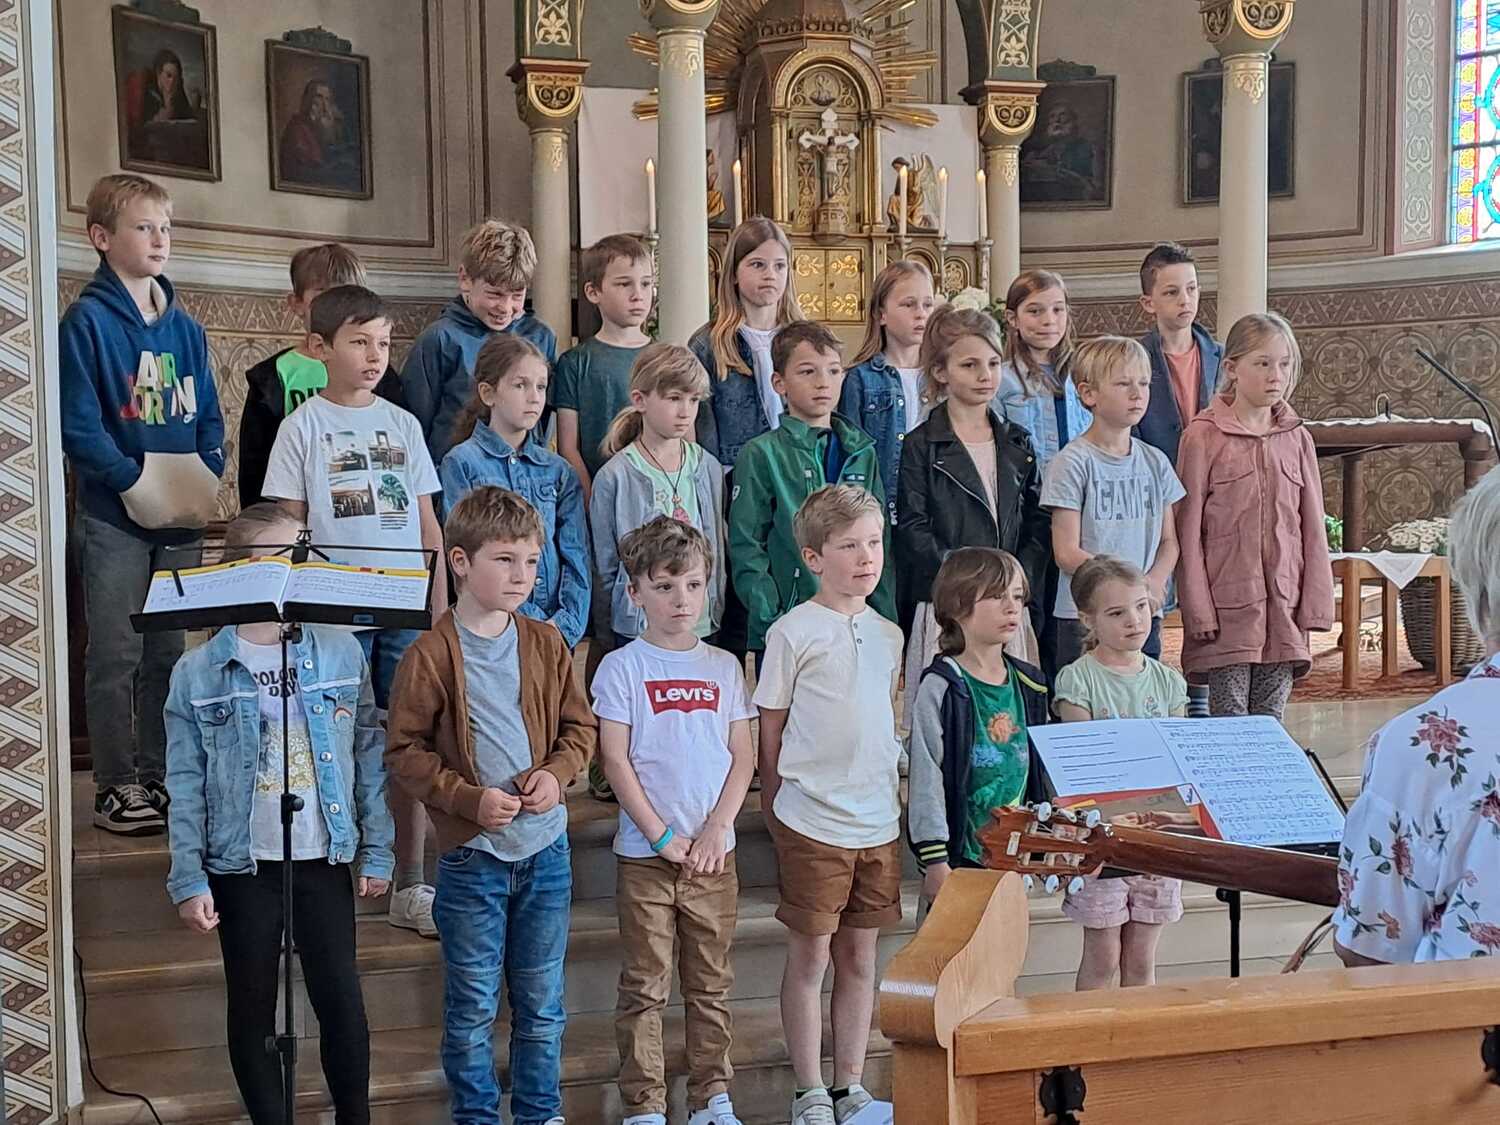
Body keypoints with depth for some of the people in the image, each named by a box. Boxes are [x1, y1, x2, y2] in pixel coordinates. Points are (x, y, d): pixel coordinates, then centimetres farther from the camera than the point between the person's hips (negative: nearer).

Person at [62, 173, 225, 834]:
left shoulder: (184, 326, 10)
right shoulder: (88, 322, -8)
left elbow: (207, 414, 13)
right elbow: (78, 425, -14)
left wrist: (208, 477, -2)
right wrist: (135, 482, -19)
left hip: (180, 519, 6)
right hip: (114, 520, -5)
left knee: (167, 653, 12)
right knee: (117, 656, 0)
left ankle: (161, 776, 22)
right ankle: (114, 787, 10)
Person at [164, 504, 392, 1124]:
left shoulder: (341, 652, -2)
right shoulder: (198, 672, -4)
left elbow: (368, 755, 3)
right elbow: (185, 784, -2)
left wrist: (377, 850, 2)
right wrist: (188, 880, -5)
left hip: (325, 861, 1)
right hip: (242, 867, 0)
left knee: (343, 1003, 4)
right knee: (253, 1010, 11)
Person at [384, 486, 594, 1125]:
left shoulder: (546, 645, 1)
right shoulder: (431, 655, -11)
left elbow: (580, 726, 10)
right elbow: (404, 753, -9)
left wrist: (557, 772, -9)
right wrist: (468, 798, -18)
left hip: (546, 850, 4)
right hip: (471, 855, -3)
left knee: (542, 1002, 15)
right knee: (472, 1007, 9)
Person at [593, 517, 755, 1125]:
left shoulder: (723, 666, 7)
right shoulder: (622, 667, -3)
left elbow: (743, 756, 6)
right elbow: (615, 761, -7)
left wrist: (715, 830, -7)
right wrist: (664, 837, -11)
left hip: (713, 852, 3)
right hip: (645, 853, -3)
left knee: (711, 984, 11)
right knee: (645, 988, 3)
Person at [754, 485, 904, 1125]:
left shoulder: (889, 637, 10)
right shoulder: (793, 633, -7)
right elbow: (770, 735, -3)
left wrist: (890, 798, 14)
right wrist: (775, 812, -2)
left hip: (878, 823, 5)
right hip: (812, 823, -5)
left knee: (860, 956, 12)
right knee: (811, 956, 4)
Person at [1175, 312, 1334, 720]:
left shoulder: (1297, 438, 8)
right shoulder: (1203, 437, -4)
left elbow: (1313, 529, 10)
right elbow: (1189, 531, -5)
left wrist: (1315, 603, 3)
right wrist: (1198, 610, -8)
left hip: (1283, 609, 4)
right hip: (1227, 608, -4)